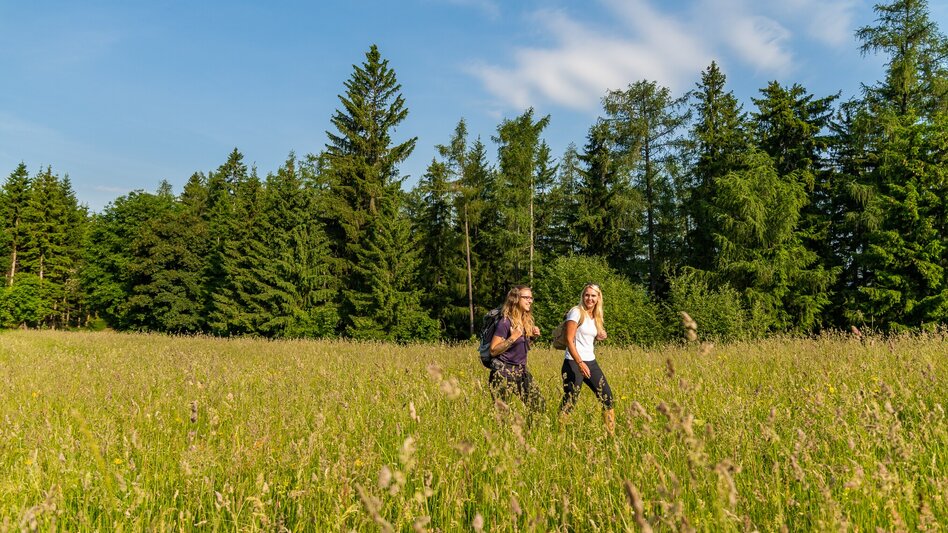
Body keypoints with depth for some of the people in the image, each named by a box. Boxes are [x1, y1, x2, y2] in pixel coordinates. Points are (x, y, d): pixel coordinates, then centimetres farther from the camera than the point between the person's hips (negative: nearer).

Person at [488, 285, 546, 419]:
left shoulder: (527, 320, 8)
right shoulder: (506, 322, -15)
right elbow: (493, 351, -16)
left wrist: (533, 335, 3)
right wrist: (512, 338, -25)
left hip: (521, 370, 8)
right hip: (503, 372, -8)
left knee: (539, 405, 6)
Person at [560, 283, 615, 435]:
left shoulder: (596, 317, 15)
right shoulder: (576, 312, -8)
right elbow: (569, 340, -15)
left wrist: (599, 337, 4)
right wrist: (579, 363, -23)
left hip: (591, 362, 8)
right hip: (574, 363, -7)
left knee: (607, 396, 5)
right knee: (569, 401, -8)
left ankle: (612, 436, 15)